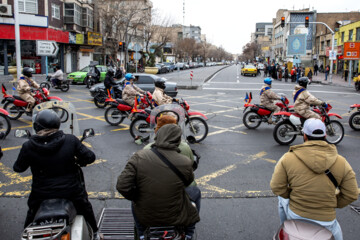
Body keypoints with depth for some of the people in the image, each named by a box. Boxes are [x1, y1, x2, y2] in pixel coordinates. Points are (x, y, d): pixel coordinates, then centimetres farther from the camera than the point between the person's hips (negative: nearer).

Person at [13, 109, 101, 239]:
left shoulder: (28, 147, -16)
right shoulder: (70, 140, -17)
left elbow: (18, 168, -2)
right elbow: (90, 157, -11)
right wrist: (79, 160, 9)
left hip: (41, 193, 0)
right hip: (71, 189, 0)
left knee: (31, 214, 31)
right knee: (86, 208, 29)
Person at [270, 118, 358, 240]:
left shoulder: (288, 158, -10)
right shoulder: (341, 162, -6)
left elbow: (277, 188, -7)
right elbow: (351, 195, -2)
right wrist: (332, 204, 13)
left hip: (295, 215, 0)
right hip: (325, 221, 0)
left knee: (282, 198, 33)